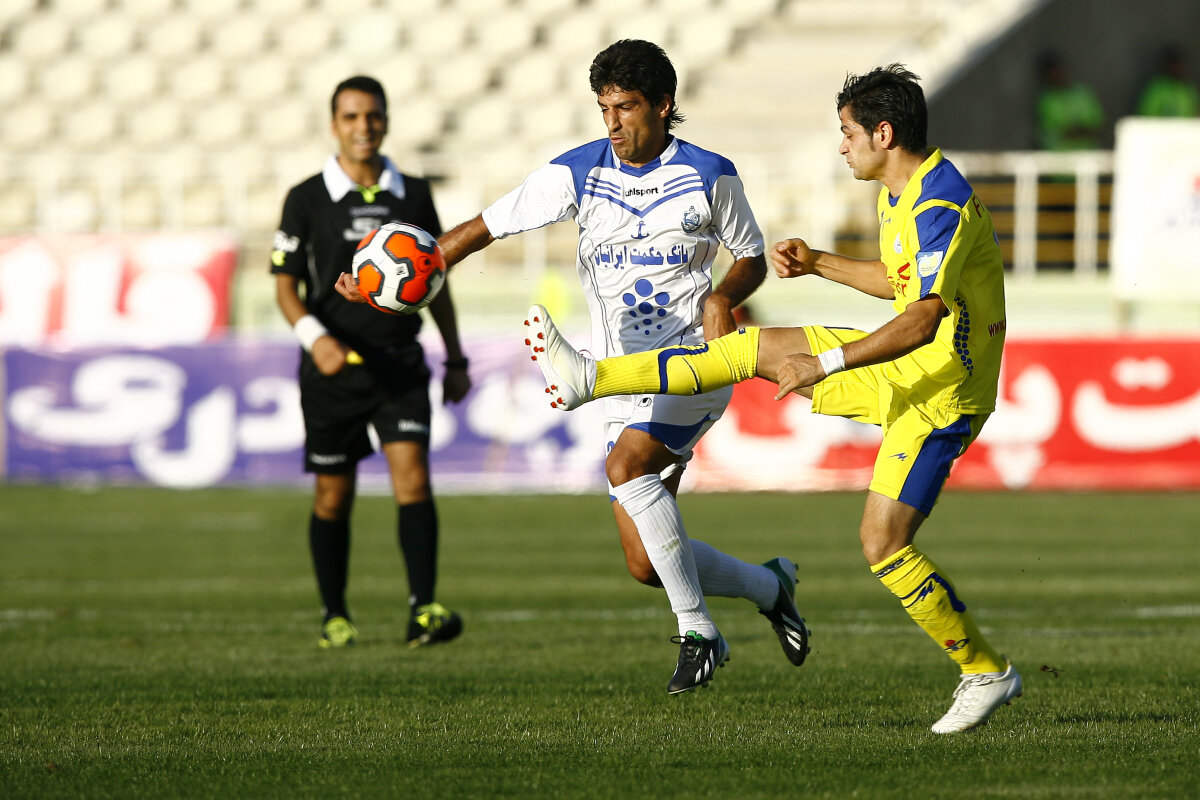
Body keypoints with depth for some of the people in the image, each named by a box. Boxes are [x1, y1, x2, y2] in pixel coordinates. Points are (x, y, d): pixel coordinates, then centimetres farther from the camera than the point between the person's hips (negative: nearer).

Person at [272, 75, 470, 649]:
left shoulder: (413, 195, 7)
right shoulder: (307, 200, -1)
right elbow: (286, 284, -2)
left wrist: (456, 359, 14)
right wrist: (315, 337, -20)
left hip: (400, 364, 1)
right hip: (334, 367, -1)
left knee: (413, 476, -15)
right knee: (333, 496, 7)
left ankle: (422, 611, -23)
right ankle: (335, 617, 23)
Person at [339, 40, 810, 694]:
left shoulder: (710, 176, -3)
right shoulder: (579, 172, 1)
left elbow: (752, 259, 10)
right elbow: (487, 225, 1)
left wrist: (723, 298, -13)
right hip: (624, 380, 4)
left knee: (626, 464, -32)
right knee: (645, 563, -3)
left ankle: (697, 631, -21)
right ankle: (769, 586, 26)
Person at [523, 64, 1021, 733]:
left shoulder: (942, 206, -25)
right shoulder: (901, 192, 7)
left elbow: (922, 319, -36)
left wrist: (826, 364, -37)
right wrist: (818, 265, 18)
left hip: (939, 392, -10)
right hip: (902, 368, 10)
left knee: (883, 544, -15)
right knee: (756, 349, 9)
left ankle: (987, 671, -2)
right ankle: (591, 379, 16)